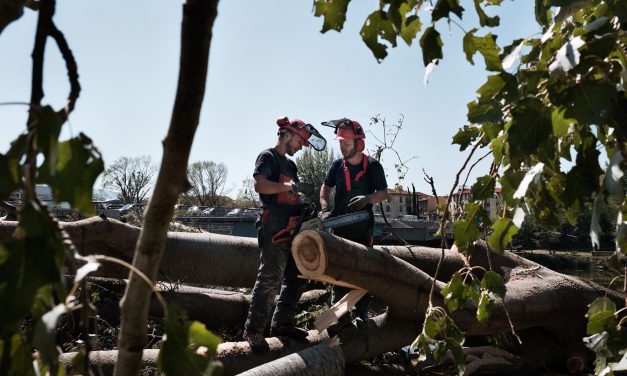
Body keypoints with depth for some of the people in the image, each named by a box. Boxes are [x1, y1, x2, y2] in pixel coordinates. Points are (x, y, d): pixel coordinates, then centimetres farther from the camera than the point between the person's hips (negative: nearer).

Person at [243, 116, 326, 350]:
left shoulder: (290, 164, 23)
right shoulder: (268, 157, -2)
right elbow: (259, 185, -20)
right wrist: (293, 186, -22)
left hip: (293, 228, 9)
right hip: (275, 226, -9)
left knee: (297, 277, 12)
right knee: (270, 279, -10)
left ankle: (282, 323, 23)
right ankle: (253, 331, -1)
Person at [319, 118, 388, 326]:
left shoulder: (373, 166, -8)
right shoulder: (337, 165, 0)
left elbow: (384, 193, -3)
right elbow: (326, 188, 12)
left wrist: (368, 198, -23)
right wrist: (325, 209, -4)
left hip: (363, 227, -2)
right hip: (340, 226, 2)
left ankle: (361, 312, 20)